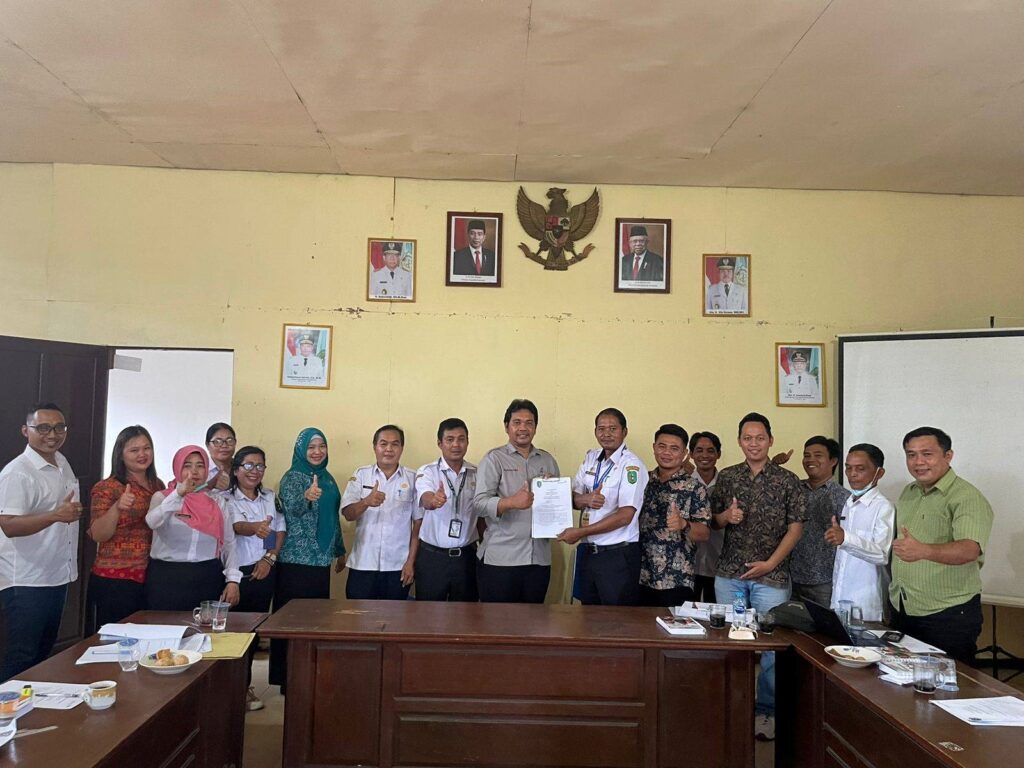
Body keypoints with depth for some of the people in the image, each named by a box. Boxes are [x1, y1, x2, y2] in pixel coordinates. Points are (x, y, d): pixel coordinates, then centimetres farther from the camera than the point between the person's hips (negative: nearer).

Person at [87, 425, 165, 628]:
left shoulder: (158, 485, 10)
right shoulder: (106, 488, -6)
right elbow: (97, 535, -14)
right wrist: (117, 507, -29)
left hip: (153, 579, 5)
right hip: (115, 581, -5)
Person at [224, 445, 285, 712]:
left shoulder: (270, 497, 8)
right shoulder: (226, 499, -8)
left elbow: (280, 530, 10)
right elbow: (238, 527, -25)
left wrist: (270, 558, -5)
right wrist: (256, 528, -47)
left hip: (264, 571, 5)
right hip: (237, 571, -4)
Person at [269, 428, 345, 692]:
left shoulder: (327, 478, 12)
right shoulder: (292, 477, -9)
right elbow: (292, 508, -28)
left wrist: (340, 551, 21)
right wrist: (306, 497, -49)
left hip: (321, 559, 7)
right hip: (296, 560, -7)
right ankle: (289, 679, 7)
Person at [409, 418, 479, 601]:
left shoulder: (477, 474, 5)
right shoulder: (426, 472, -3)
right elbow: (425, 500, -21)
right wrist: (433, 500, -43)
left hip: (466, 558, 2)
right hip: (431, 557, -2)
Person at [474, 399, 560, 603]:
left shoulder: (547, 460, 14)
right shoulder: (494, 458, 1)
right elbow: (479, 504, -9)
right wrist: (512, 502, -26)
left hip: (539, 558, 4)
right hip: (500, 559, -4)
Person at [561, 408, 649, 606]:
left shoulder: (631, 465, -13)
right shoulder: (590, 458, 8)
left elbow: (625, 516, -19)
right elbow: (574, 498, 10)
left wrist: (580, 532, -17)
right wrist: (585, 499, -14)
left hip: (618, 556, -6)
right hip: (590, 552, 6)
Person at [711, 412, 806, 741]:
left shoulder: (788, 481, -1)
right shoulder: (726, 477, 7)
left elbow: (795, 528, -1)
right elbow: (714, 521, 14)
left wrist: (771, 563, -10)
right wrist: (727, 516, -9)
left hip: (771, 575, -2)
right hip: (729, 574, 2)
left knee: (772, 643, 0)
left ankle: (766, 711, 16)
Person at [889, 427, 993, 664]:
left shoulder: (968, 498, -15)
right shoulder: (908, 493, 9)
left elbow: (969, 550, -31)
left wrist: (923, 551, -48)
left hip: (948, 616, -7)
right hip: (902, 610, 7)